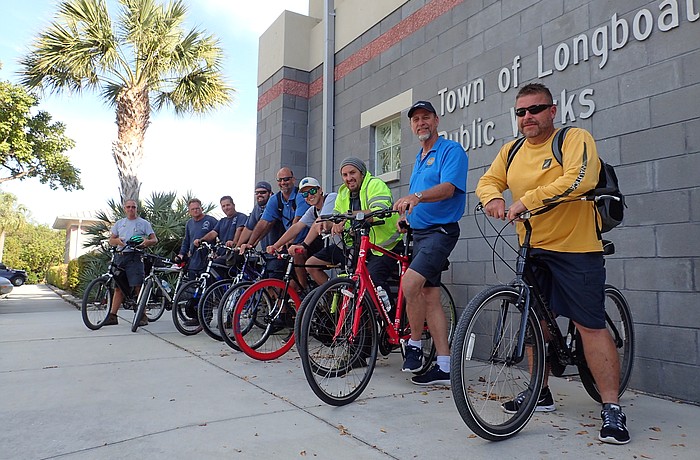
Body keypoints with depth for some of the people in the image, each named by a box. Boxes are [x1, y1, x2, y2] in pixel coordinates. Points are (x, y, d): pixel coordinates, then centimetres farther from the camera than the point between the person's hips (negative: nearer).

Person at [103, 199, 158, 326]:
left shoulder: (144, 223, 7)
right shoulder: (119, 223, 19)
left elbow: (155, 239, 3)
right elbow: (111, 241, 17)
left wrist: (147, 242, -20)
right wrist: (117, 241, -7)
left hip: (135, 257, -4)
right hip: (120, 256, 5)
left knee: (138, 287, -10)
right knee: (118, 287, 9)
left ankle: (143, 316, -6)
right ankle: (112, 316, 14)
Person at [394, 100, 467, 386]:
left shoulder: (451, 150, -5)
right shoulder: (419, 159, 21)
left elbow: (447, 188, -22)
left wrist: (416, 196, -36)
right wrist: (405, 212, 9)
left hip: (440, 230, -8)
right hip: (419, 231, 9)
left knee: (410, 282, -25)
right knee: (430, 296, 6)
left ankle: (414, 345, -4)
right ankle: (444, 367, 11)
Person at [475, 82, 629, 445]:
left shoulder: (575, 139, -9)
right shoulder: (512, 151, 9)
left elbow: (579, 179, -26)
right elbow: (488, 181, 6)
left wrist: (527, 199, -30)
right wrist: (493, 197, -18)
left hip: (576, 248, -6)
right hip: (531, 250, 6)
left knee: (591, 326, -6)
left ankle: (612, 408, 5)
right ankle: (540, 393, 28)